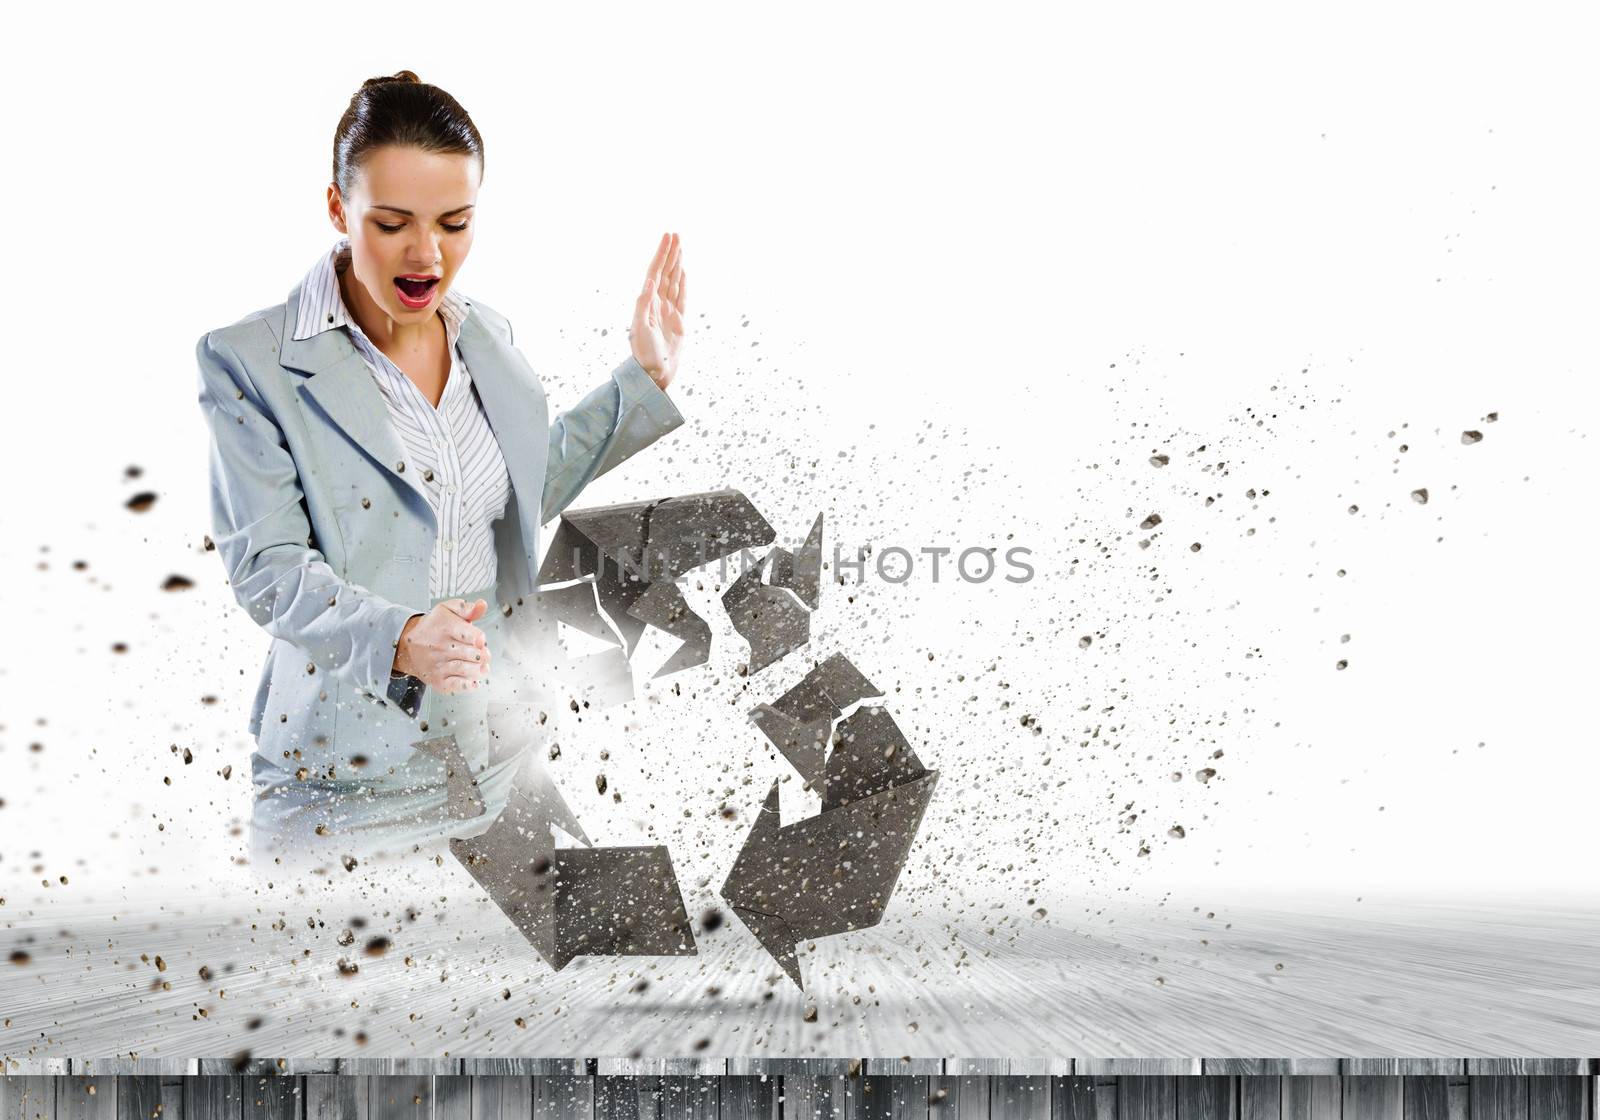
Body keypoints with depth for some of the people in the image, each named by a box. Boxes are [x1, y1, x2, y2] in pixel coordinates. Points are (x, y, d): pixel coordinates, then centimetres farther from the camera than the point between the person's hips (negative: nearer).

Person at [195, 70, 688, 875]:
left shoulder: (490, 336, 7)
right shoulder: (249, 360, -11)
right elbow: (265, 568, -14)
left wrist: (645, 378, 15)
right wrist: (398, 640, -31)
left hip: (499, 746, 5)